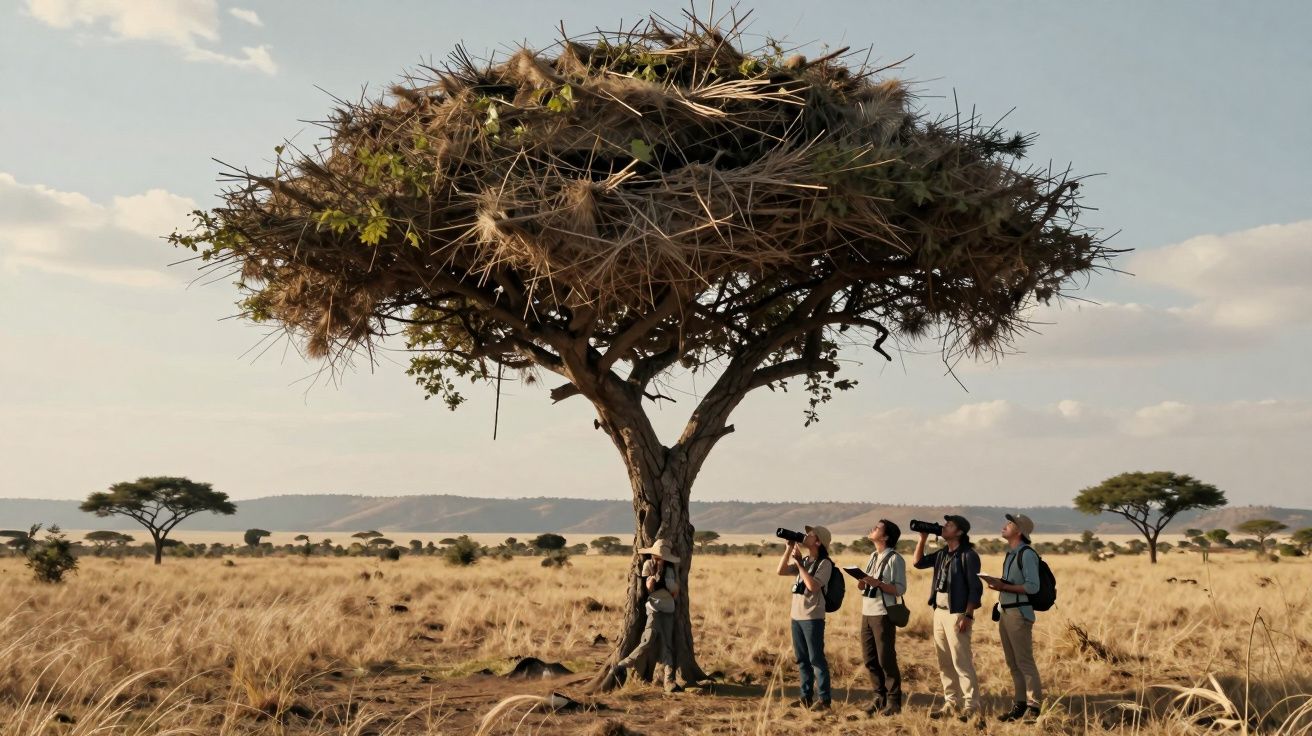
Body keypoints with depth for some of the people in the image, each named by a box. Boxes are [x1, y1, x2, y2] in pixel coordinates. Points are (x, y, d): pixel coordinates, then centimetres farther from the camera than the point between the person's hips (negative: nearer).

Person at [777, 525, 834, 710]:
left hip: (813, 617, -7)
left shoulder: (824, 563, -10)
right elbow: (781, 571, 8)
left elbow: (813, 586, -22)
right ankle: (806, 696, 20)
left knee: (816, 659, -3)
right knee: (802, 660, 12)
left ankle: (824, 698, 3)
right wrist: (789, 549, 0)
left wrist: (799, 563, -17)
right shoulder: (803, 560, 12)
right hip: (796, 616, 8)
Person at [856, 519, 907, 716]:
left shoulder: (895, 559, -8)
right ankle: (879, 697, 20)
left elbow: (900, 589, -12)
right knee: (870, 659, 9)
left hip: (883, 615, -7)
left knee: (886, 659, -3)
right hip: (866, 613, 7)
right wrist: (862, 585, -3)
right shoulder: (872, 557, 15)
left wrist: (878, 583, -24)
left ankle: (893, 702, 7)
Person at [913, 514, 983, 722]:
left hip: (957, 614, -8)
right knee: (945, 663, 10)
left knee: (961, 662, -7)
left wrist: (968, 616, -19)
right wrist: (923, 539, 8)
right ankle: (951, 703, 17)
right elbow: (918, 562, 17)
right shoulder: (941, 553, 13)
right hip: (939, 612, 8)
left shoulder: (968, 555, -10)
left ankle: (970, 707, -3)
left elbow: (976, 588, -13)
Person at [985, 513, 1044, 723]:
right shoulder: (1010, 553, 16)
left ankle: (1034, 707, -2)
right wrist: (998, 583, 5)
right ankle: (1020, 704, 17)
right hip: (1004, 612, 9)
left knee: (1024, 662, -6)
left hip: (1019, 613, -9)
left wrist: (1003, 586, -16)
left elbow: (1032, 587, -18)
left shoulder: (1027, 554, -11)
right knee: (1012, 663, 11)